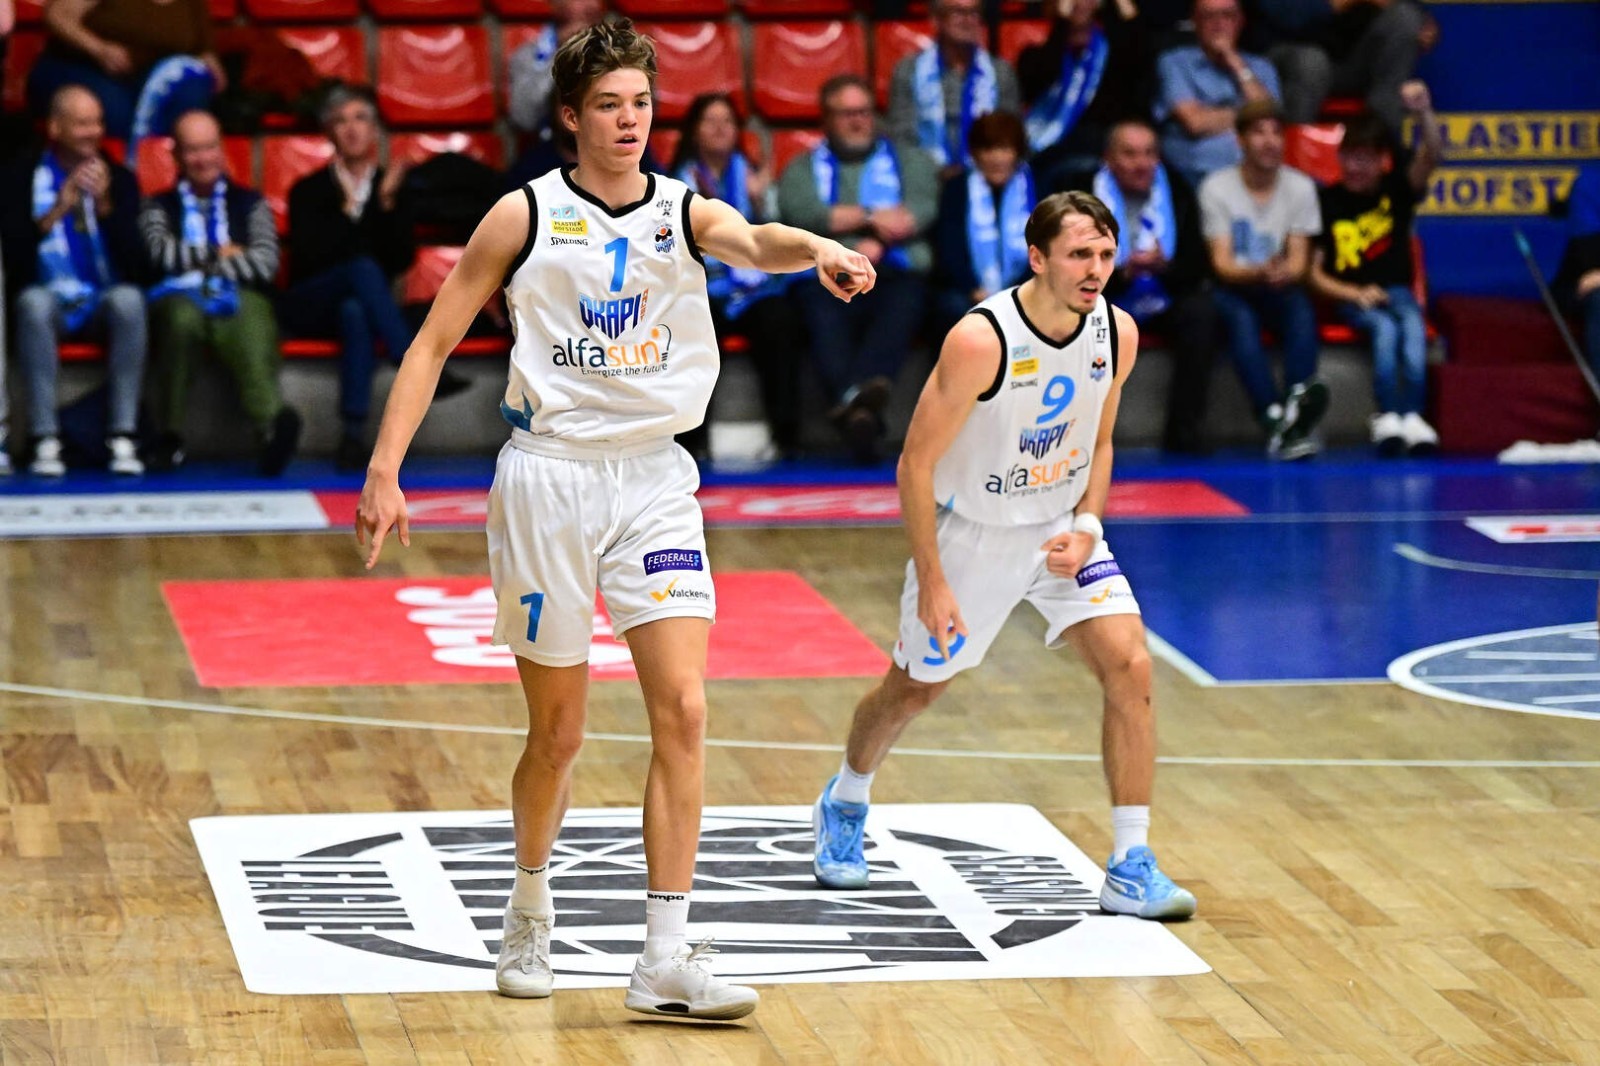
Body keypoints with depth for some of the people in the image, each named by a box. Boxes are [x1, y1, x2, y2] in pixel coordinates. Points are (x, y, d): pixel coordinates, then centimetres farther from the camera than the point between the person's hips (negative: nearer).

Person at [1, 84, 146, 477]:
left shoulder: (119, 180, 2)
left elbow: (134, 264, -8)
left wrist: (104, 206, -20)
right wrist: (57, 210, -22)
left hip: (104, 304, 1)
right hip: (52, 300, -1)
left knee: (129, 298, -33)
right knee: (35, 301, -36)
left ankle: (123, 437, -31)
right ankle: (46, 441, -35)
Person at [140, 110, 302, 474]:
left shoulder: (249, 203, 27)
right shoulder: (160, 207, 26)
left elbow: (265, 262, 8)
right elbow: (161, 253, 3)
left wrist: (198, 261, 5)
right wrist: (220, 255, 8)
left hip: (239, 298, 0)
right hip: (181, 299, 0)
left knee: (251, 326, -40)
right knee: (183, 317, -41)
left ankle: (272, 421, -68)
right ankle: (169, 438, -34)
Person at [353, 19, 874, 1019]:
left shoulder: (684, 212, 4)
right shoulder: (525, 216, 0)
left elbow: (752, 240, -19)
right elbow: (434, 341, 3)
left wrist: (816, 248, -42)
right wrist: (384, 470, -6)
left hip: (653, 477, 2)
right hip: (548, 475, -2)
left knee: (684, 709, -12)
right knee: (558, 732, 6)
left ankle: (667, 959, -9)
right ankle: (531, 909, 34)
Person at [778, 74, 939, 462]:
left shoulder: (909, 161, 25)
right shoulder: (804, 169, 24)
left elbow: (922, 211, 5)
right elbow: (801, 212, 1)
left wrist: (875, 244, -10)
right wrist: (875, 218, -1)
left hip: (896, 275, 0)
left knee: (902, 303, -37)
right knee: (823, 315, -36)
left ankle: (853, 397, -63)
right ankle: (861, 414, -58)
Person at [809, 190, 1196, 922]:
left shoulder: (1117, 333, -11)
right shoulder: (980, 340, -28)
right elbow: (916, 463, -20)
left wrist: (1087, 525, -9)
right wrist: (930, 580, -20)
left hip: (1062, 530, 4)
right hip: (973, 532, -4)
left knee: (1130, 668, -15)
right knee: (915, 687, 14)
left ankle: (1131, 869, -9)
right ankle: (843, 805, 46)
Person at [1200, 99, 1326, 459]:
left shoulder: (1300, 187, 3)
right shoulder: (1217, 188, -5)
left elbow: (1299, 262, -1)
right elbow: (1222, 265, -10)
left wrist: (1284, 273, -26)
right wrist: (1260, 272, -31)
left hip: (1279, 287, 2)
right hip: (1232, 287, -2)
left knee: (1302, 310, -32)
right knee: (1241, 320, -36)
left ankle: (1298, 399, -52)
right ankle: (1275, 419, -50)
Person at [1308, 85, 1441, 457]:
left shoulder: (1396, 189, 5)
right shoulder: (1328, 202, 2)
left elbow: (1429, 158, -16)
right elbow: (1313, 272, 2)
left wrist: (1424, 114, -36)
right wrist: (1356, 294, -13)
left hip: (1397, 290, 1)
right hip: (1350, 297, -1)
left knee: (1413, 325, -32)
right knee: (1385, 328, -32)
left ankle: (1411, 418, -40)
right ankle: (1388, 417, -39)